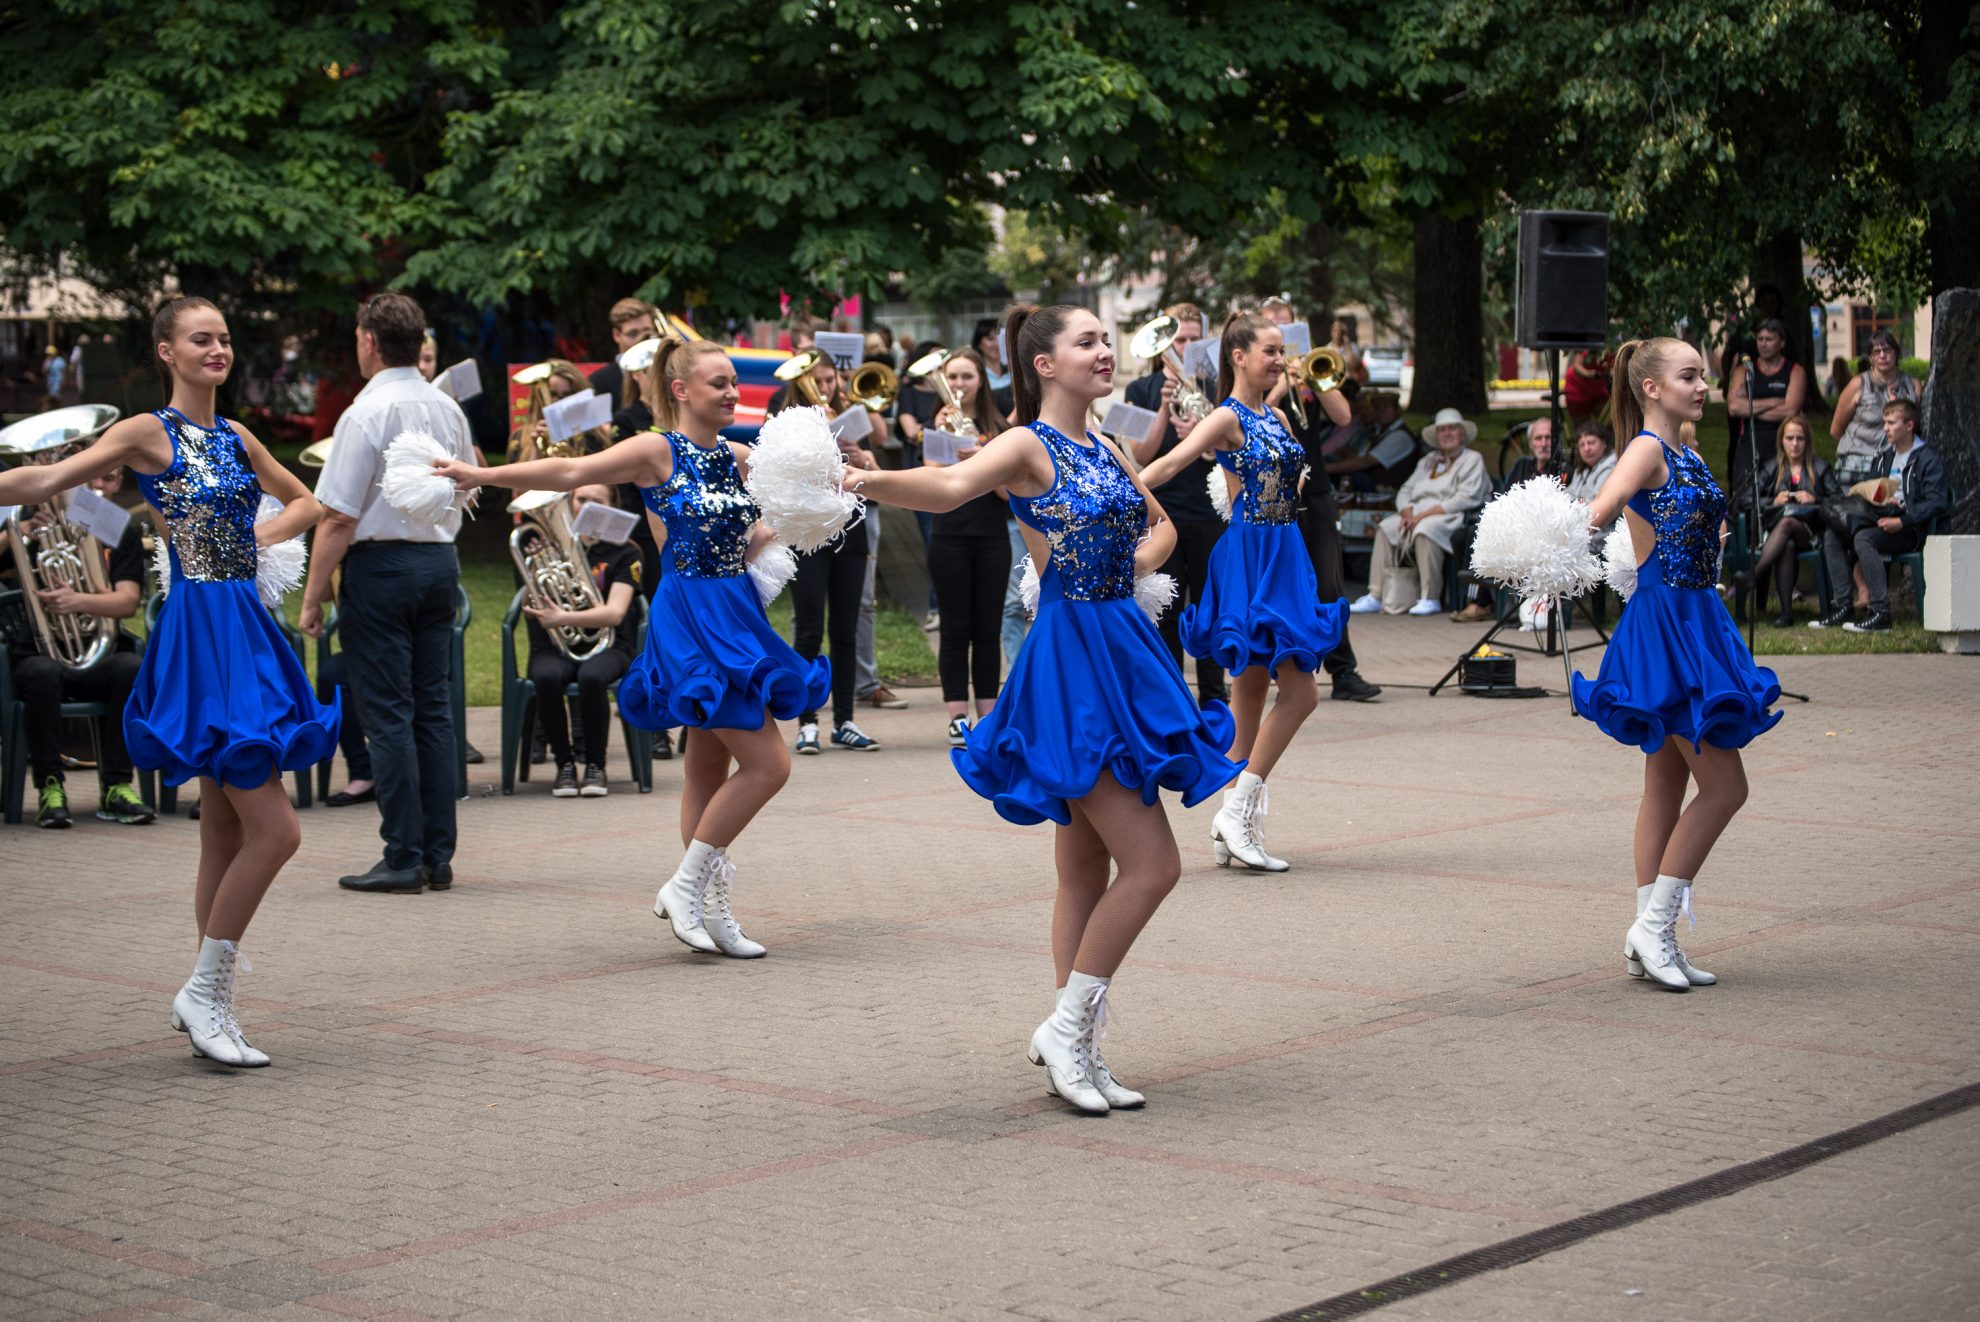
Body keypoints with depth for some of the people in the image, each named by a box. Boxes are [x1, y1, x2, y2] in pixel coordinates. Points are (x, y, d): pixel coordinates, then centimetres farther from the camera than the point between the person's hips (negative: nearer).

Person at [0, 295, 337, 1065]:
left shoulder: (235, 439, 13)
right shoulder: (150, 433, -6)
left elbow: (304, 501, 29)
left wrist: (263, 534, 10)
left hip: (245, 631, 8)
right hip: (199, 633, -8)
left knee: (228, 835, 11)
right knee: (275, 830, -13)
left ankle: (209, 1003, 20)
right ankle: (205, 992, -1)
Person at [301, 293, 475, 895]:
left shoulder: (366, 414, -14)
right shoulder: (448, 410, 7)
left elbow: (339, 517, -16)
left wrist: (313, 596, -11)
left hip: (380, 564, -7)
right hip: (441, 560, 7)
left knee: (388, 714, -2)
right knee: (434, 709, 9)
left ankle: (403, 857, -2)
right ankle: (438, 855, 12)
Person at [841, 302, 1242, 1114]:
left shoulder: (1105, 453, 13)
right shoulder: (1027, 447, -10)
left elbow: (1161, 524, 30)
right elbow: (952, 486, -32)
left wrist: (1144, 555, 9)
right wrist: (876, 482, -49)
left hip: (1120, 650, 8)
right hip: (1070, 658, -8)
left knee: (1087, 870, 12)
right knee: (1152, 863, -11)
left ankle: (1078, 1051, 18)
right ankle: (1067, 1026, 0)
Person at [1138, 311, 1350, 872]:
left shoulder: (1275, 416, 13)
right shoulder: (1228, 417, -11)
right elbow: (1170, 463, -23)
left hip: (1280, 560, 9)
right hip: (1250, 558, -9)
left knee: (1252, 696, 9)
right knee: (1300, 692, -12)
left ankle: (1232, 832, 13)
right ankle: (1236, 813, -8)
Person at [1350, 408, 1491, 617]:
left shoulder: (1473, 460, 4)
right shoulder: (1427, 461, 26)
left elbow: (1465, 499, -11)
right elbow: (1405, 491, 20)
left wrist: (1424, 514, -16)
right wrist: (1407, 512, -6)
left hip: (1449, 517, -7)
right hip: (1417, 514, 7)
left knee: (1424, 529, -37)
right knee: (1385, 528, -17)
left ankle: (1430, 599, -34)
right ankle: (1375, 596, -21)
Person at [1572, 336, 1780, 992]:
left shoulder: (1686, 456, 14)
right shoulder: (1647, 449, -13)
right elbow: (1597, 512, -31)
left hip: (1694, 620, 10)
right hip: (1664, 620, -10)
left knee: (1667, 786, 11)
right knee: (1724, 786, -9)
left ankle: (1650, 941, 15)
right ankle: (1652, 925, -3)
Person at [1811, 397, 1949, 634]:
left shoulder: (1929, 459, -4)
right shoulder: (1884, 458, 21)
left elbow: (1936, 503, -14)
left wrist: (1902, 521, -24)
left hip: (1911, 531, -8)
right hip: (1882, 523, 8)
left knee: (1863, 538, -33)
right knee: (1832, 533, -10)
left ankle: (1881, 614, -36)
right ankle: (1842, 607, -13)